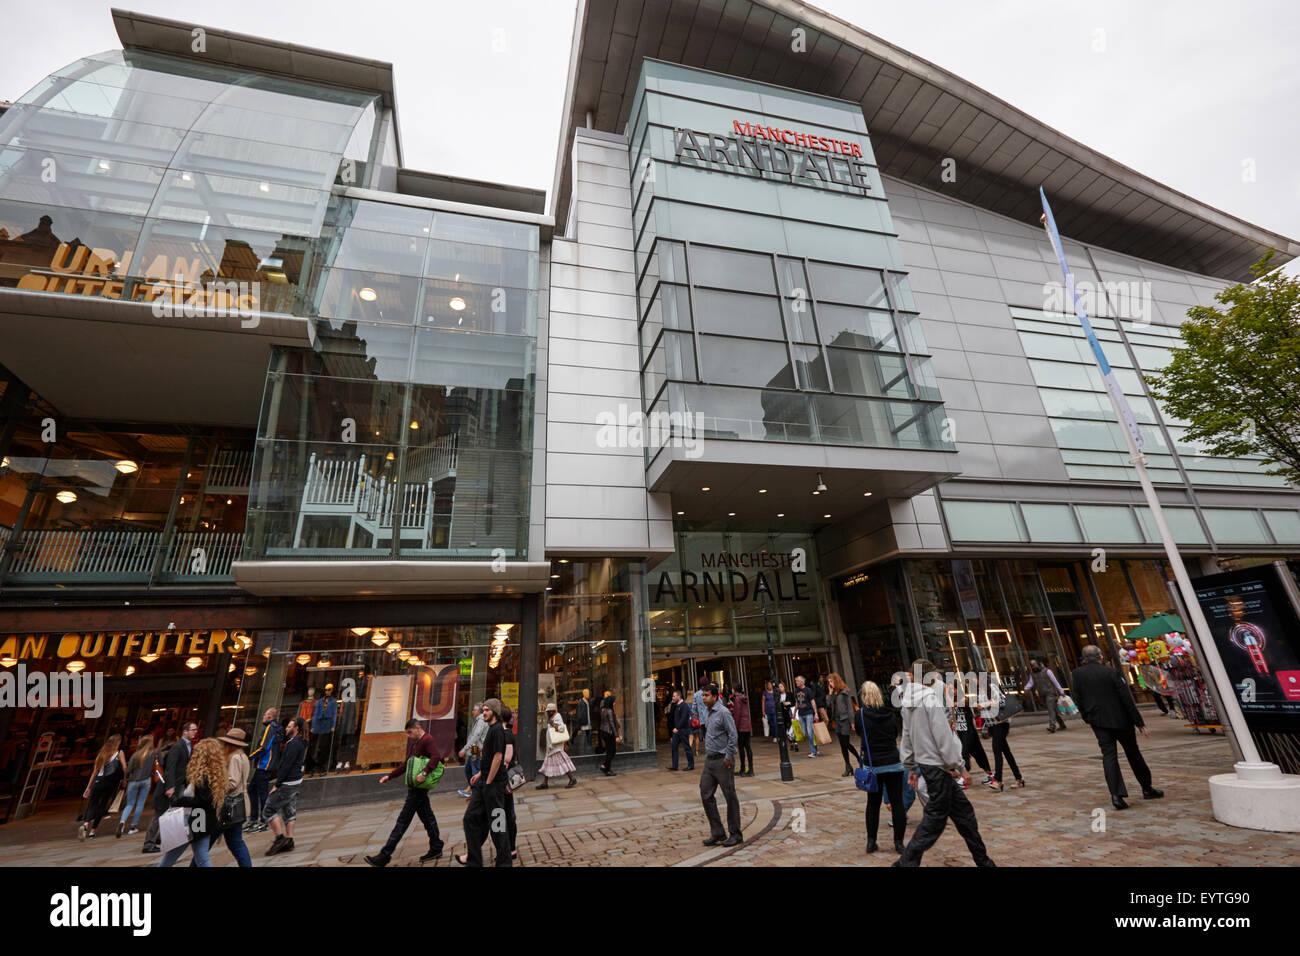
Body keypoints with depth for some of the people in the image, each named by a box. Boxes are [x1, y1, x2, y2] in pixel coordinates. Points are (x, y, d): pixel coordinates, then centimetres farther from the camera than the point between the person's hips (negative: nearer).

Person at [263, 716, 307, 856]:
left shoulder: (294, 744, -19)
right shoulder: (300, 743, 14)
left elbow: (287, 766, -22)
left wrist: (276, 785, -18)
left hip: (288, 784, -10)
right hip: (295, 782, 10)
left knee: (269, 810, -1)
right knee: (289, 811, 13)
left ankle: (279, 838, 5)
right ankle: (288, 842, 18)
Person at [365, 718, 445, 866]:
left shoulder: (427, 740, -15)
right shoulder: (414, 743, 19)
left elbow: (436, 757, -29)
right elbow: (405, 765, 23)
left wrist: (424, 773, -38)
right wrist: (389, 776, 16)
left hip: (418, 787, -10)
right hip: (415, 787, 10)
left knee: (403, 820, -3)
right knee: (427, 816, 14)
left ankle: (385, 856, 4)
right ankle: (436, 848, 22)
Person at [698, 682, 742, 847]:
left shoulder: (723, 713, -15)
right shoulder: (707, 712, 10)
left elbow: (733, 736, -16)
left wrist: (728, 757, -16)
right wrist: (707, 754, 16)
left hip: (721, 760, -8)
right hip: (709, 760, 8)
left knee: (730, 797, 5)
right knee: (706, 796, 7)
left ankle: (734, 834, 18)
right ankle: (717, 833, 17)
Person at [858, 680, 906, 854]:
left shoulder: (861, 715, -11)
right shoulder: (891, 713, -3)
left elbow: (859, 732, 5)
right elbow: (896, 734, 10)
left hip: (873, 766, -1)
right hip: (893, 763, 1)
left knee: (873, 803, 13)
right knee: (897, 803, 11)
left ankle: (871, 841, 19)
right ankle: (899, 842, 15)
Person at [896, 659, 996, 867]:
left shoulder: (909, 702, 10)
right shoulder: (930, 698, -17)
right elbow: (943, 736, -19)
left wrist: (911, 768, 21)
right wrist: (959, 767, -11)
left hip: (924, 762, 9)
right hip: (937, 766, -9)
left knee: (963, 811, 20)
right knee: (935, 819, 0)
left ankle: (982, 860, 33)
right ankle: (906, 862, 5)